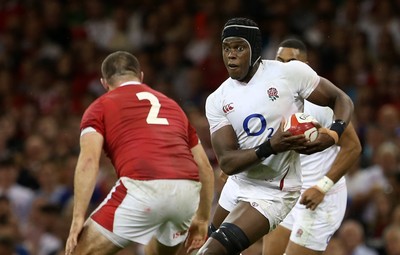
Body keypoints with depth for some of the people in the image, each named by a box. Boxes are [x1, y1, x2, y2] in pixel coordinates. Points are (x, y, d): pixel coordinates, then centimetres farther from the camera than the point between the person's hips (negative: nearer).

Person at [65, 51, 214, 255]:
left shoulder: (100, 107, 17)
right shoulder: (171, 104, 32)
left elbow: (89, 161, 0)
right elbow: (204, 167, 29)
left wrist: (78, 219, -3)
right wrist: (202, 218, 38)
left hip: (144, 187, -5)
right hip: (187, 192, 5)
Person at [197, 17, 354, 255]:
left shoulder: (290, 73, -13)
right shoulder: (217, 100, -3)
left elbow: (341, 100, -2)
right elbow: (227, 162, -12)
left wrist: (333, 134, -23)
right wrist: (271, 146, -29)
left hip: (272, 193, -6)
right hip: (238, 185, 6)